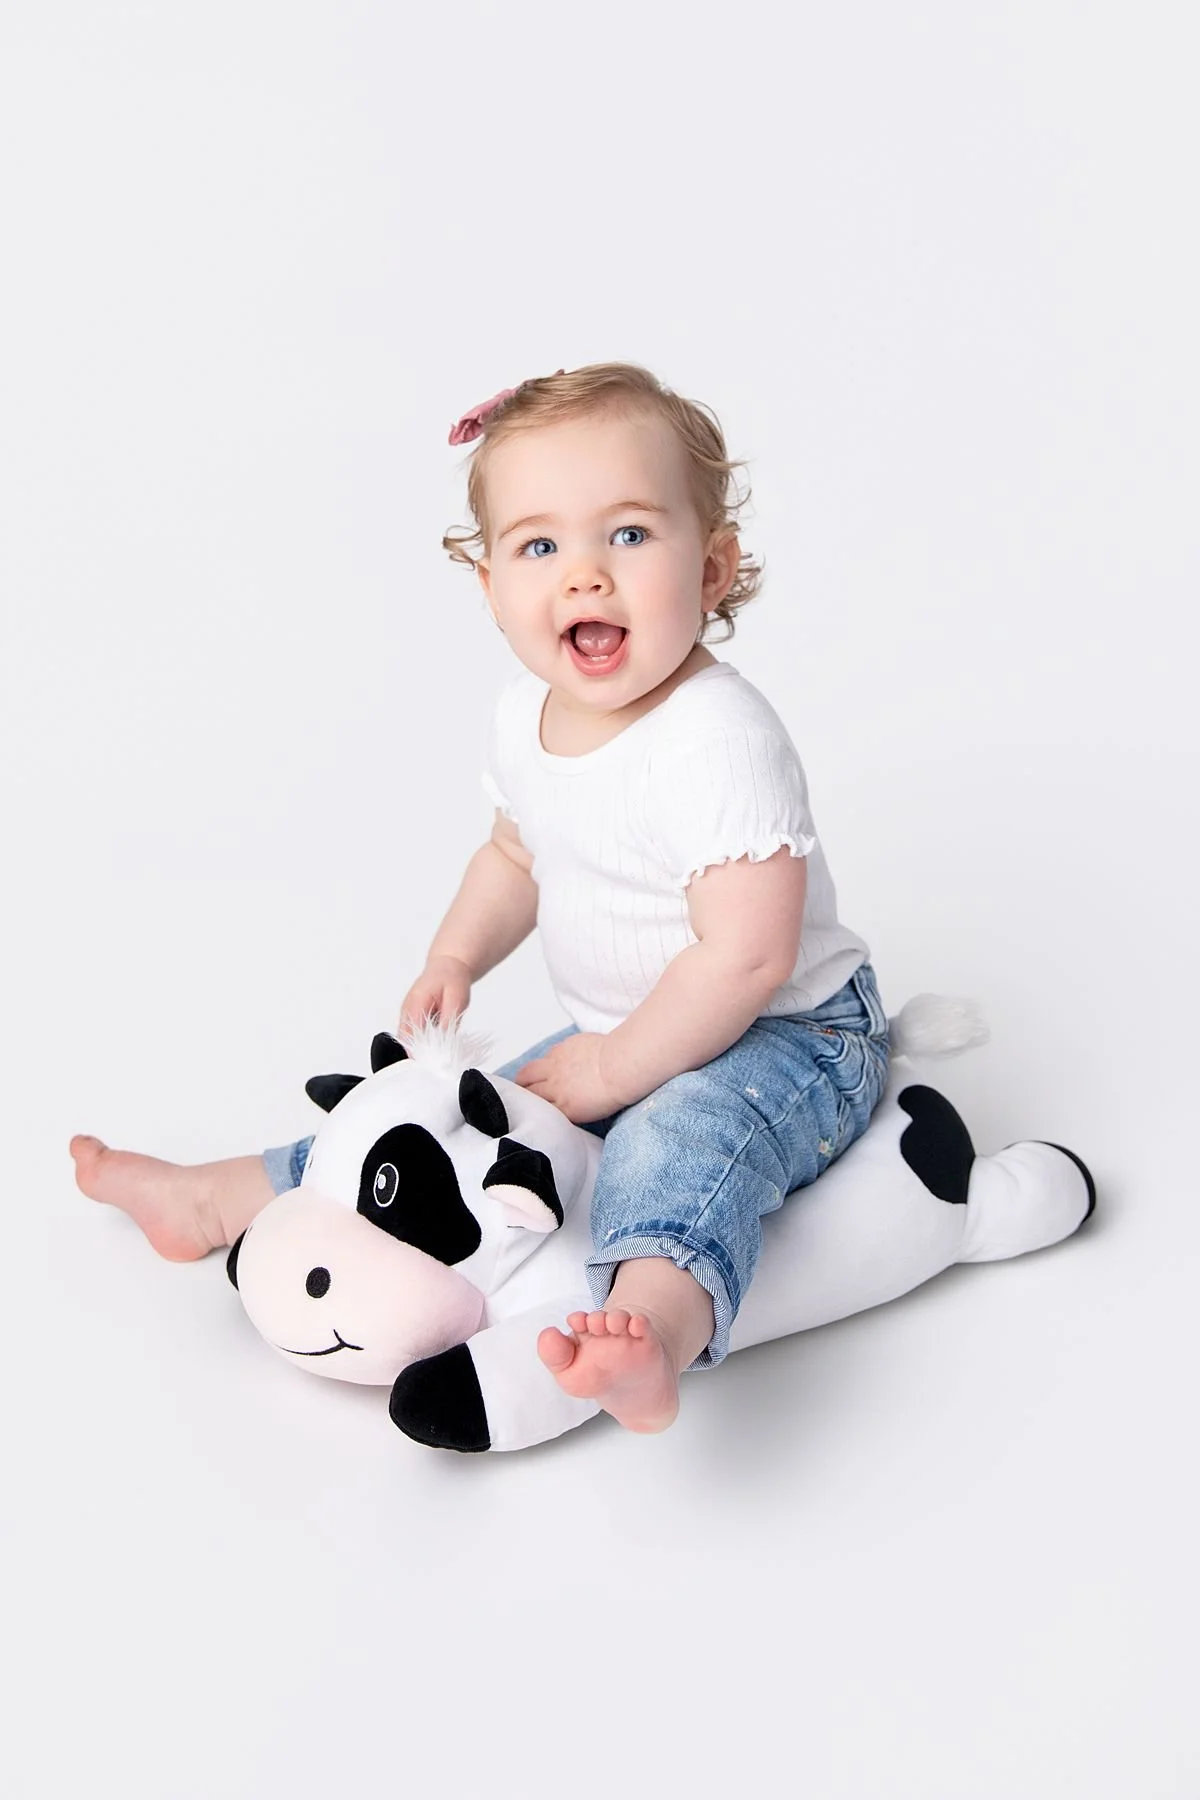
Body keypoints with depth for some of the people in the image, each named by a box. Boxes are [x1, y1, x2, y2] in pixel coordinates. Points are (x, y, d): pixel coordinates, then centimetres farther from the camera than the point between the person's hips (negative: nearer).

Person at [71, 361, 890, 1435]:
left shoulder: (718, 739, -28)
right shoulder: (526, 715, -1)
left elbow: (746, 957, -29)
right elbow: (518, 854, 18)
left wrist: (613, 1070, -21)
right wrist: (456, 959, 3)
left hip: (788, 1037, -8)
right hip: (617, 1039, 8)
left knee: (676, 1142, -37)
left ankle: (655, 1329, -64)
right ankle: (221, 1199, 19)